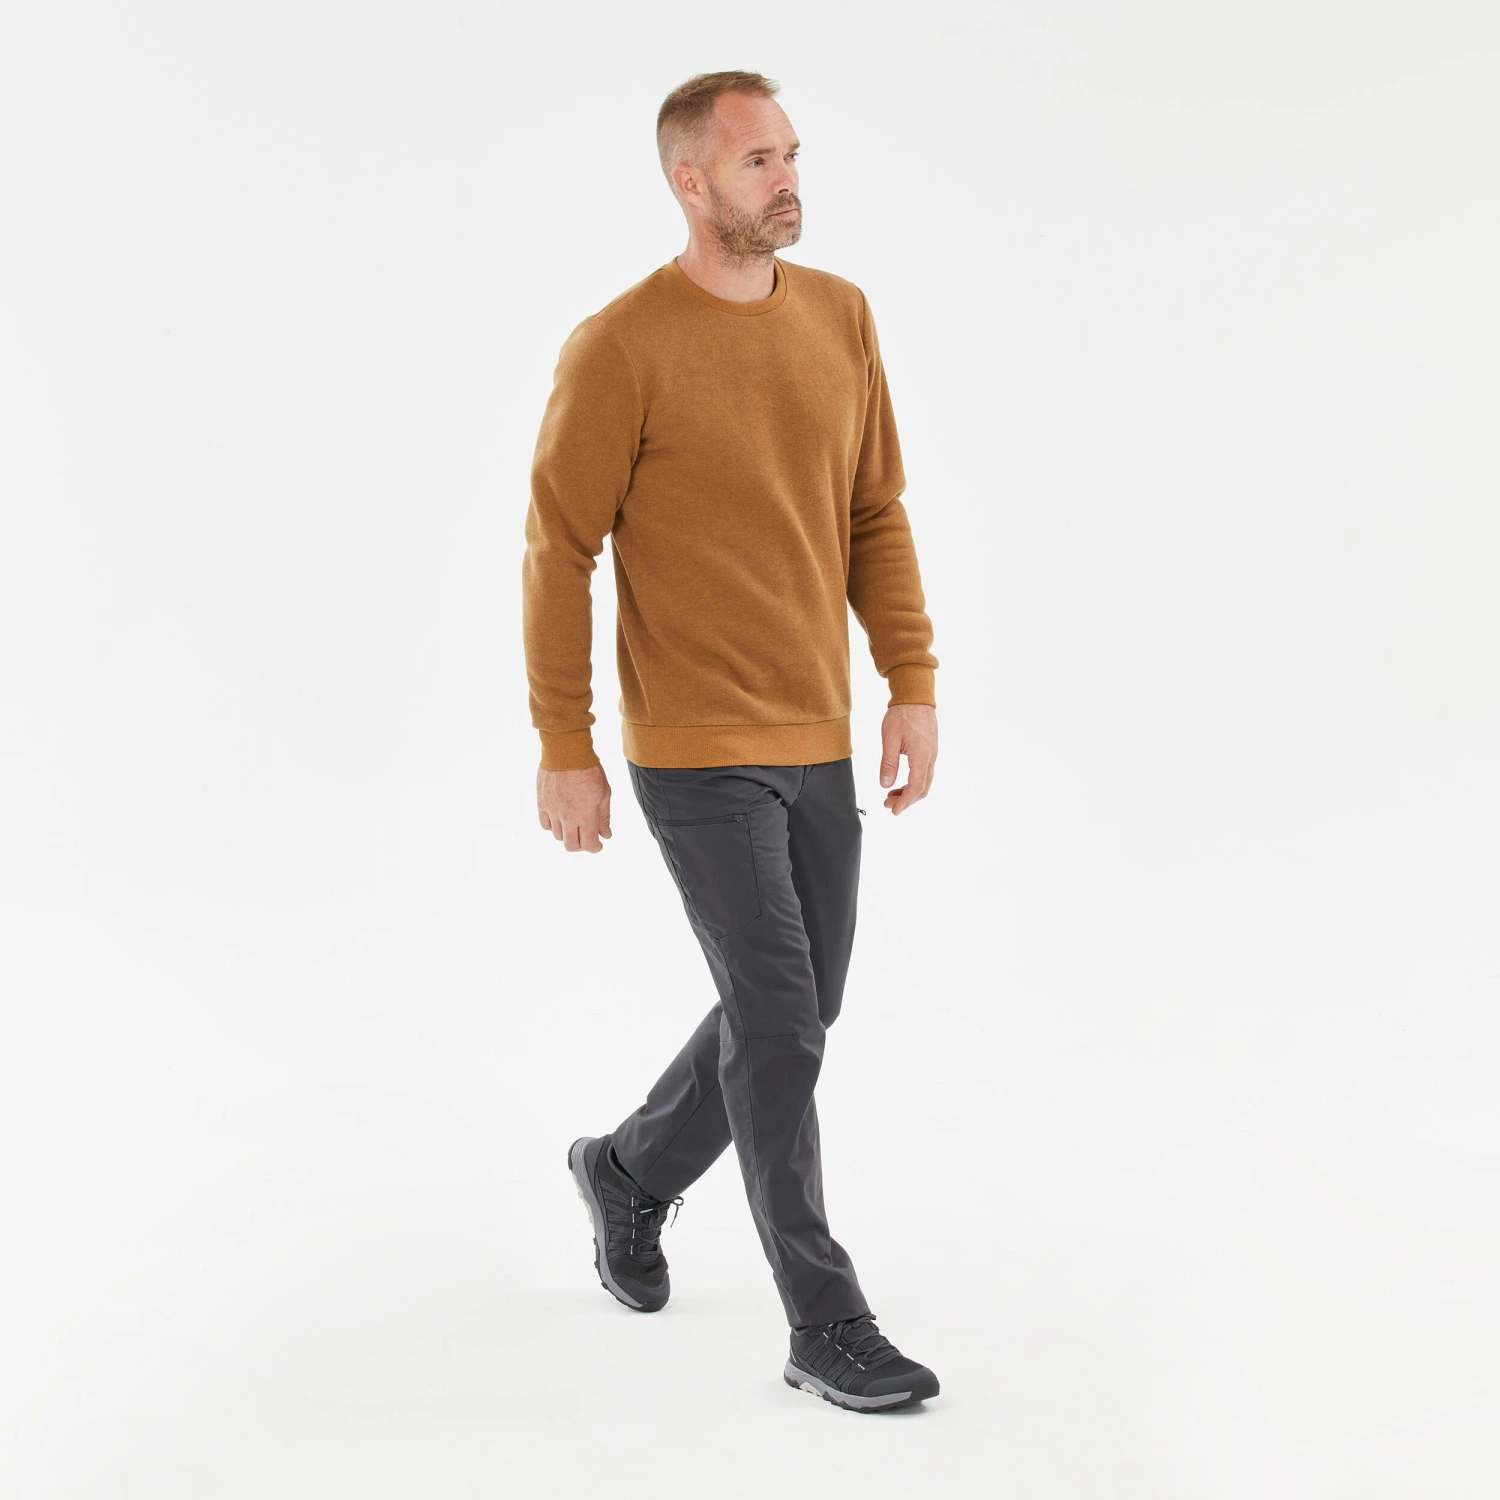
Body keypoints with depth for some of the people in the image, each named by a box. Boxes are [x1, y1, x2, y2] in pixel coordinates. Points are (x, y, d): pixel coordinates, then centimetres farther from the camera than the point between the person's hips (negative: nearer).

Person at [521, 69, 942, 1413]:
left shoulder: (841, 315, 5)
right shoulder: (619, 350, -13)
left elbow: (876, 513, 11)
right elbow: (559, 553, -9)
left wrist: (913, 684, 4)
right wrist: (565, 752, -8)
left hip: (818, 745, 7)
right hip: (696, 756, -6)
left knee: (792, 1019, 15)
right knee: (781, 1025, -6)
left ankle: (630, 1172, 40)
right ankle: (827, 1327, 9)